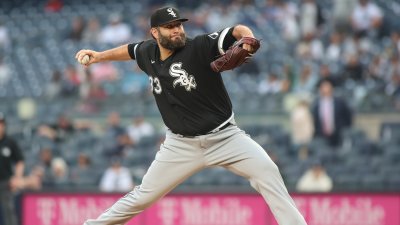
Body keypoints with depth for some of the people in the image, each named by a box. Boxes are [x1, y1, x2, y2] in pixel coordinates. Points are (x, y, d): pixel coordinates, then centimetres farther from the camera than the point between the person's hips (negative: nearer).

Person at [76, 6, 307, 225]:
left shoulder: (200, 47, -16)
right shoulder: (149, 53, 0)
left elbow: (237, 31, -30)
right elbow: (130, 50, 25)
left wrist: (247, 37, -50)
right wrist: (99, 56, 18)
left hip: (225, 137, -3)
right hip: (182, 145, 3)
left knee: (267, 171, -24)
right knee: (144, 196, 6)